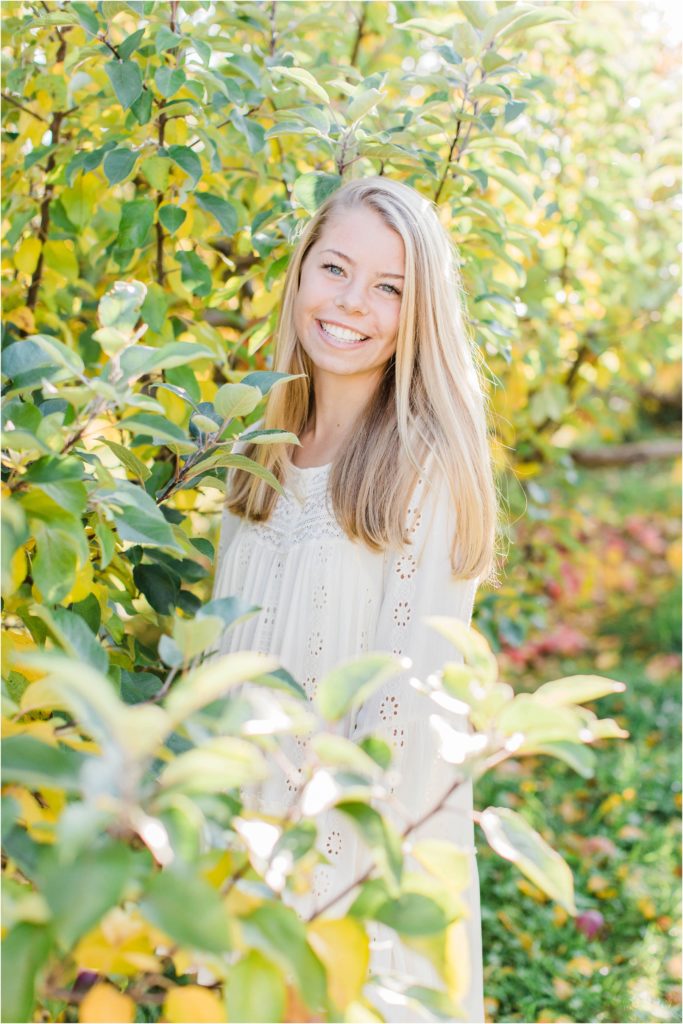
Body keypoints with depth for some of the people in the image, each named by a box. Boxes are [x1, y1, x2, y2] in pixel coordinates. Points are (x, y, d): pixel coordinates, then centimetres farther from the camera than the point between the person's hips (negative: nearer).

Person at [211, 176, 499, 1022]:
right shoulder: (260, 454, 3)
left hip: (368, 858, -5)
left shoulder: (429, 468, -16)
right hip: (242, 833, 6)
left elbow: (412, 710, -17)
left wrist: (308, 879, -16)